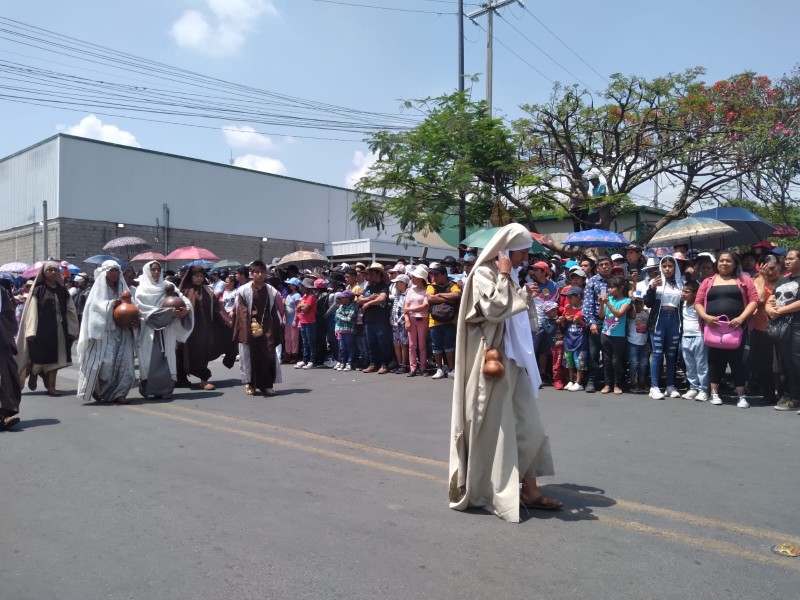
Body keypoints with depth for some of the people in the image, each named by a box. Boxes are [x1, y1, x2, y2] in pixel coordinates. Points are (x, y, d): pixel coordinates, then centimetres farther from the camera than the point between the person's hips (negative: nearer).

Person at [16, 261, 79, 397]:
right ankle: (33, 374, 32)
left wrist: (72, 330, 3)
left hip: (59, 330, 3)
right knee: (40, 357, 3)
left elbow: (70, 311, 9)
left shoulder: (62, 290, 10)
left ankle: (51, 386, 8)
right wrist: (31, 331, -13)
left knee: (54, 358, 3)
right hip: (42, 329, -3)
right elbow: (32, 310, -5)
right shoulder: (38, 290, 0)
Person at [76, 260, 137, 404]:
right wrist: (110, 304, -22)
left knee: (123, 362, -4)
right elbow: (94, 306, -8)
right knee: (104, 362, -10)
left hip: (121, 331, 4)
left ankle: (118, 393, -1)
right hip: (103, 331, -4)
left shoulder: (122, 288, 17)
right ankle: (96, 389, 11)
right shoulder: (99, 288, 4)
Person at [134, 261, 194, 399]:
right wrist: (169, 312, -19)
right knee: (152, 360, -6)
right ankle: (148, 389, 4)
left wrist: (186, 309, -22)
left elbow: (183, 298, 2)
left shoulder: (168, 286, 11)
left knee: (167, 359, 1)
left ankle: (164, 389, 7)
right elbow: (145, 310, -10)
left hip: (167, 331, 3)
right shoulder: (142, 290, 2)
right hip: (150, 331, -3)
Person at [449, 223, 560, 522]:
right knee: (492, 426, 1)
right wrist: (505, 277, -15)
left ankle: (529, 490, 14)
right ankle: (482, 491, 16)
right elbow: (494, 310, -24)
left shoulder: (510, 277, 15)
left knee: (527, 424, 7)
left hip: (514, 359, 8)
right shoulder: (484, 274, -9)